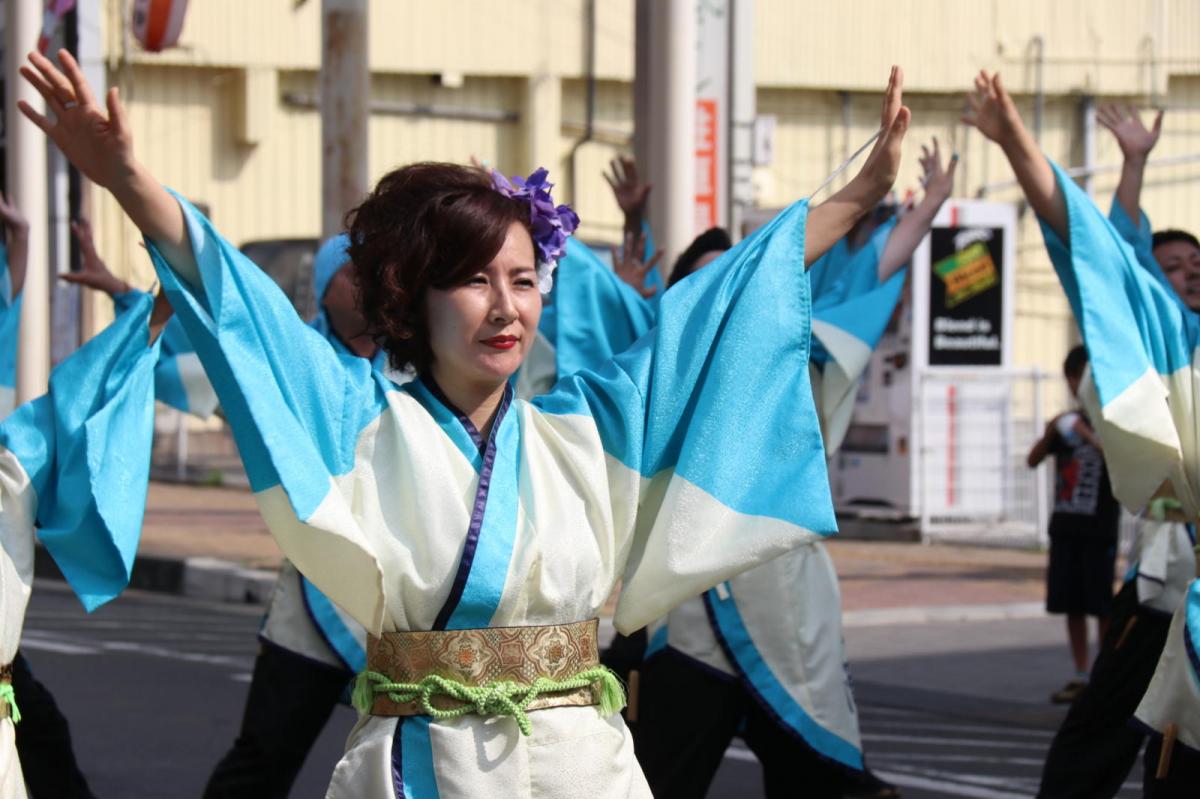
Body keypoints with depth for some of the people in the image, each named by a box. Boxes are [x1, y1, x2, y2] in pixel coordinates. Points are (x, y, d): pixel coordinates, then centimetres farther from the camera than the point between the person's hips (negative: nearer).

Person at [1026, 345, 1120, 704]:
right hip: (1065, 525, 6)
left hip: (1099, 529, -6)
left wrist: (1089, 437, -23)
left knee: (1101, 605, -3)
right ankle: (1080, 677, 13)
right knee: (1071, 603, 7)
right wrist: (1049, 433, -7)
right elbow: (1033, 460, 11)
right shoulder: (1067, 423, 13)